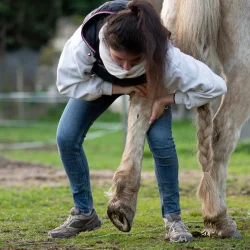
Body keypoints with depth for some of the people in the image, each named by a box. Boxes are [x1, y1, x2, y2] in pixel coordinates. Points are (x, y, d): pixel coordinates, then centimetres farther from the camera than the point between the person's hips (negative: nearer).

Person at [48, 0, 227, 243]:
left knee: (161, 141, -21)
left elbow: (215, 86, -35)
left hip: (148, 83, -1)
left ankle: (172, 217, -3)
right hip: (100, 80, 2)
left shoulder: (165, 58, -45)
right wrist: (117, 88, -33)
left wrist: (166, 100, -34)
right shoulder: (86, 41, -44)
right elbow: (67, 82, -27)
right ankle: (84, 213, 9)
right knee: (66, 138, -10)